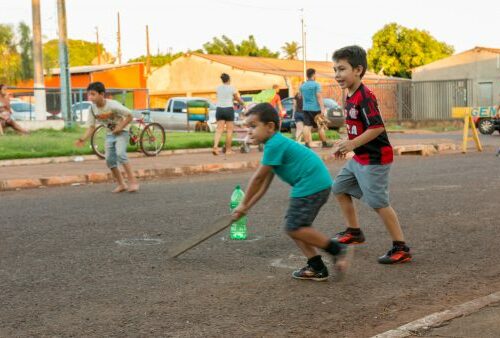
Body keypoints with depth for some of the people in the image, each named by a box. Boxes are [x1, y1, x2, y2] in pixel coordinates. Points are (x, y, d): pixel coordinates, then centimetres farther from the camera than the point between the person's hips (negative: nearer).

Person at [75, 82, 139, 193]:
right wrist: (83, 139, -19)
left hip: (121, 133, -6)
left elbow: (129, 116, -17)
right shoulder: (93, 108, -9)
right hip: (109, 135, 6)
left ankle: (133, 182, -22)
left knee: (120, 154, -26)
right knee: (110, 160, 0)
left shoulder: (113, 105, -25)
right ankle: (121, 184, 14)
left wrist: (120, 127, -23)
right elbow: (91, 126, -4)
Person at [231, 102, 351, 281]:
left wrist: (244, 204, 1)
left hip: (312, 185, -10)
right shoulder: (277, 144, 18)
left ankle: (336, 249, 0)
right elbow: (265, 183, 20)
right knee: (294, 226, 12)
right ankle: (317, 268, 15)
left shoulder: (274, 144, -14)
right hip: (316, 184, 10)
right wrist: (247, 207, 18)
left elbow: (258, 178, -9)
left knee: (294, 228, -9)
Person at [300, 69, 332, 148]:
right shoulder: (316, 84, -9)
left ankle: (307, 144, -5)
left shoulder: (302, 86, 9)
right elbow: (319, 97, -15)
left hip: (306, 108, 5)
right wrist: (322, 109, -19)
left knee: (307, 126, 0)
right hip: (315, 108, -5)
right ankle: (324, 143, 14)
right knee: (320, 126, 6)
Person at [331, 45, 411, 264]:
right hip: (359, 158, 11)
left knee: (378, 203, -10)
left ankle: (401, 248, -3)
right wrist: (346, 145, 10)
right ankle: (354, 232, 34)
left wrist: (353, 144, -25)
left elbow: (377, 127, -27)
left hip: (374, 159, -11)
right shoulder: (350, 97, 11)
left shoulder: (364, 97, -20)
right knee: (339, 188, 20)